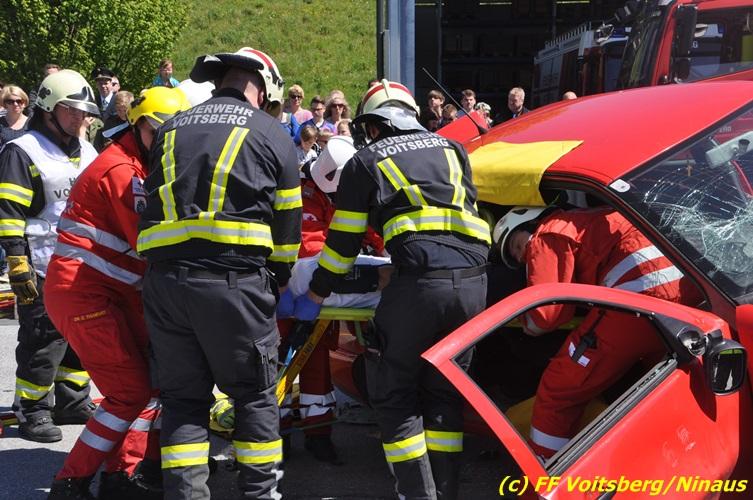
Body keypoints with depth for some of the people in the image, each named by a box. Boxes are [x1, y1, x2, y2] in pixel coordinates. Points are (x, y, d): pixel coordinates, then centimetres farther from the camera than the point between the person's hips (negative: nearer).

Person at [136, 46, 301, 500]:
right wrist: (279, 279, 24)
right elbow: (288, 222, 9)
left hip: (164, 276, 4)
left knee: (183, 394, 12)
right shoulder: (271, 134, 7)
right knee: (255, 393, 9)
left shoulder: (172, 130, 20)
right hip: (235, 280, -4)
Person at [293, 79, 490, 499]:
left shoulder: (366, 162, 12)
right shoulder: (450, 149, 23)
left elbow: (343, 242, 13)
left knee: (395, 396, 8)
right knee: (445, 394, 16)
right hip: (473, 280, 5)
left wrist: (315, 297, 24)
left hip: (420, 281, -5)